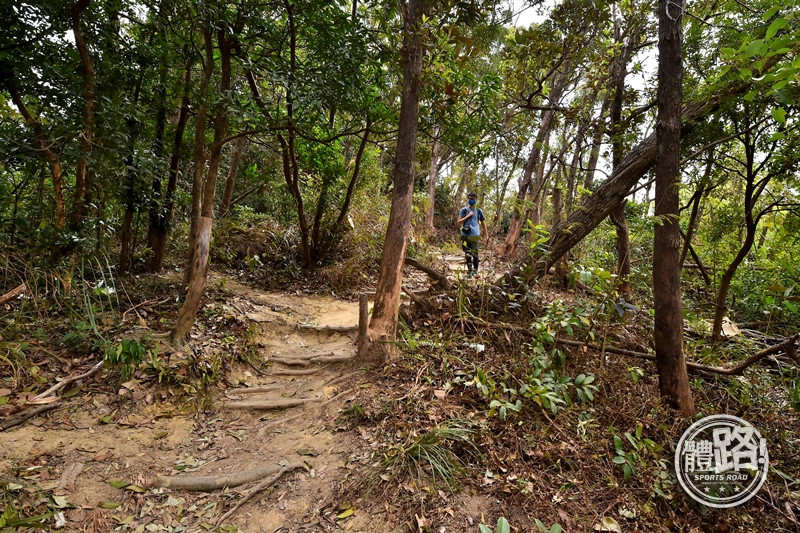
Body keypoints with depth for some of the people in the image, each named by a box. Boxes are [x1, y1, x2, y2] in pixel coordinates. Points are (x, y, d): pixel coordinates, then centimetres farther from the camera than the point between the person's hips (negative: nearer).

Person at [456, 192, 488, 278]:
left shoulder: (478, 211, 11)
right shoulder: (464, 210, 6)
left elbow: (483, 223, 16)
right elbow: (459, 222, 1)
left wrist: (486, 234, 11)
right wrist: (468, 216, -9)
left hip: (475, 235, 1)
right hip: (466, 235, -1)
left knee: (475, 254, -4)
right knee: (467, 254, 3)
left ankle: (475, 271, 2)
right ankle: (469, 271, 14)